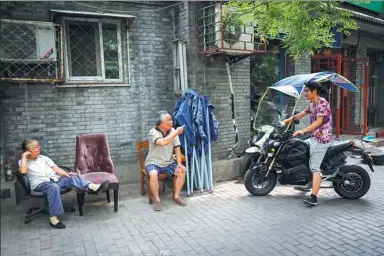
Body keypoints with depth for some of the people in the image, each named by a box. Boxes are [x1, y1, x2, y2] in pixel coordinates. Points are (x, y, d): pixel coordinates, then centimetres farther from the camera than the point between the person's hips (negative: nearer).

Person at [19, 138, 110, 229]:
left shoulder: (43, 158, 23)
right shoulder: (23, 161, 11)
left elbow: (55, 168, 12)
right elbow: (23, 171, -13)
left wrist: (66, 174, -5)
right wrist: (24, 156, -4)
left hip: (56, 179, 5)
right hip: (41, 184, -4)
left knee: (73, 177, -22)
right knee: (54, 187, -38)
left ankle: (93, 187, -46)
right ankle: (53, 218, -37)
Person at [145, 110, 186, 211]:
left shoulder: (173, 131, -2)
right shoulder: (153, 132, -17)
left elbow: (177, 148, -2)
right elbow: (162, 142, -36)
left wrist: (179, 163, -12)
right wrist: (176, 133, -30)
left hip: (168, 162, 5)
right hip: (153, 162, -4)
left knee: (182, 171, -17)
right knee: (154, 174, -34)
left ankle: (176, 197, -1)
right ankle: (157, 200, -15)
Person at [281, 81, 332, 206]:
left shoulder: (322, 102, -13)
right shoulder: (312, 105, 15)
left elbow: (318, 122, -21)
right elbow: (300, 115, 23)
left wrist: (303, 131, -27)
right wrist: (286, 121, 17)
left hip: (321, 139, -10)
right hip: (314, 138, 10)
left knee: (314, 168, -14)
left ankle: (313, 197, -17)